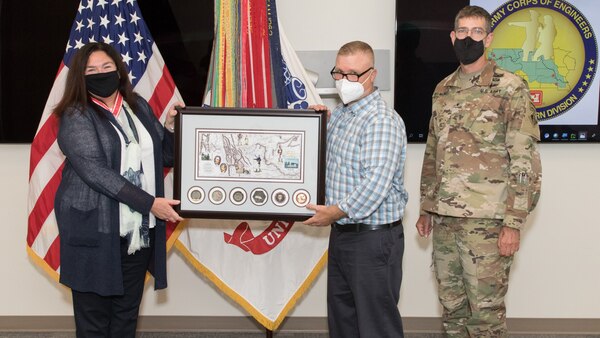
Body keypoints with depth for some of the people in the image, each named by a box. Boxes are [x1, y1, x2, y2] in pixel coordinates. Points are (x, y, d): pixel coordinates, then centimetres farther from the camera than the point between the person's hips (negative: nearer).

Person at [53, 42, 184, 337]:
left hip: (140, 230, 5)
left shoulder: (139, 107, 11)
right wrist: (149, 203, -22)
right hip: (95, 231, -5)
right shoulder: (75, 116, -6)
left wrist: (170, 126, -1)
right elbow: (95, 171, -18)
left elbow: (165, 158, 19)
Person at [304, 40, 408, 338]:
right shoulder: (339, 114, 12)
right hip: (341, 234, 9)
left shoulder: (382, 121, -18)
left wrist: (338, 211, -20)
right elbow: (323, 156, 27)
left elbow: (377, 183, -26)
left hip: (374, 238, -9)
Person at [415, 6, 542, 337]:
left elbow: (525, 160, -11)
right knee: (451, 308, 14)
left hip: (486, 221, -6)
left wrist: (513, 223, -15)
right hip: (444, 219, 6)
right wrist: (426, 208, 18)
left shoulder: (510, 88, -7)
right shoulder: (443, 90, 12)